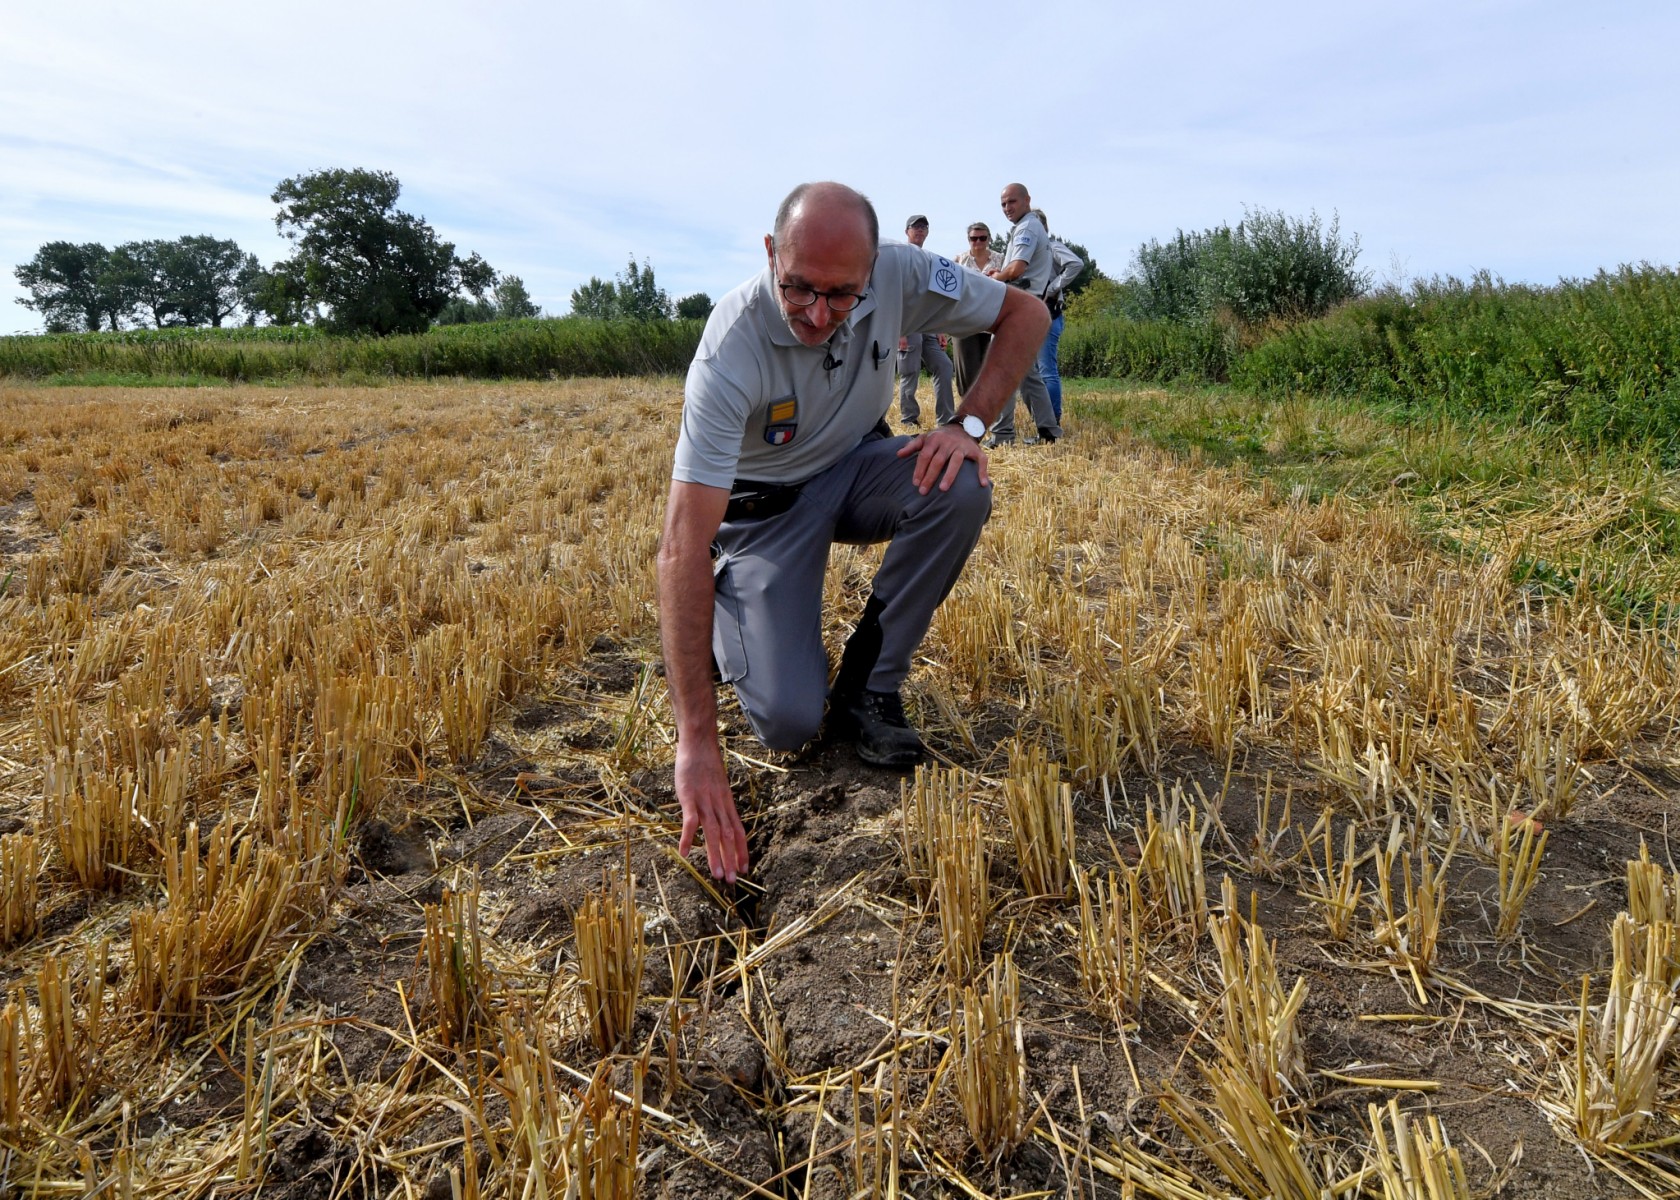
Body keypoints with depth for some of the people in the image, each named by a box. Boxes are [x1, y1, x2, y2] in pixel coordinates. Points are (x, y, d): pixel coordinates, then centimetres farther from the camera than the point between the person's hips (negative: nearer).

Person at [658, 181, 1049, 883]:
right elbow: (683, 548, -39)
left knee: (961, 490, -29)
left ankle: (865, 688, -10)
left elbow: (1026, 313, -6)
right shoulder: (731, 353, -34)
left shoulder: (900, 275, -22)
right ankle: (732, 610, 16)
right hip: (764, 507, -4)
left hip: (856, 470, 4)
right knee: (787, 723, -19)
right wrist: (696, 741, -44)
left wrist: (969, 423, -24)